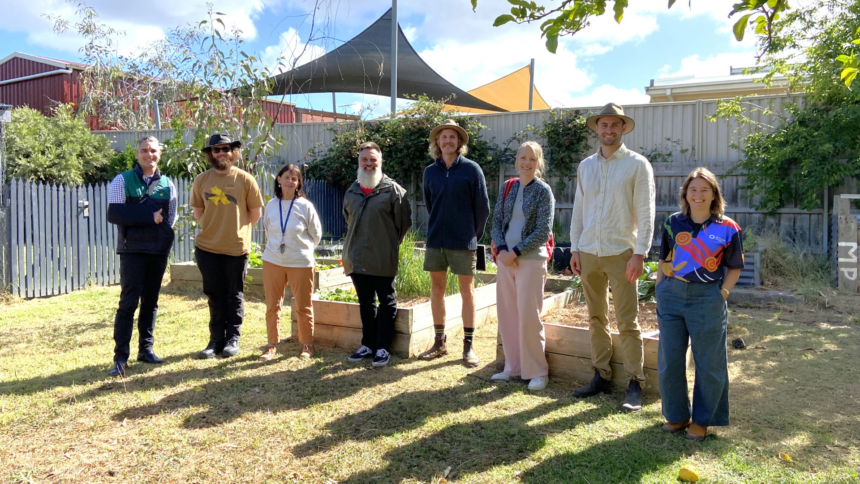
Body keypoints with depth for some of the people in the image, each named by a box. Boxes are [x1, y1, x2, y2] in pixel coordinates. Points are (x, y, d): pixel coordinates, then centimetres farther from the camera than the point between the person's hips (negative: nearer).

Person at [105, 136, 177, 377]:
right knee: (128, 302, -6)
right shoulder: (122, 181, -1)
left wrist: (165, 237, -1)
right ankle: (120, 356, 0)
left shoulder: (167, 184, 9)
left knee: (151, 301, 10)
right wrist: (149, 217, -16)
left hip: (159, 251, 4)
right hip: (133, 250, -4)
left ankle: (146, 349, 19)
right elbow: (113, 214, -11)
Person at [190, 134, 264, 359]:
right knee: (215, 296, 10)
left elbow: (256, 212, 1)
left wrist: (239, 230, 5)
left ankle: (233, 338, 20)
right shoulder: (201, 180, 3)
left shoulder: (245, 179, -5)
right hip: (207, 248, 3)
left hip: (236, 247, -2)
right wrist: (212, 230, 7)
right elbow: (198, 210, 13)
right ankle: (216, 339, 21)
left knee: (234, 294, 8)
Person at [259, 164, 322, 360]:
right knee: (272, 305, 8)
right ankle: (271, 344, 21)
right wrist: (274, 248, 10)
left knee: (303, 306, 6)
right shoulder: (271, 205, 2)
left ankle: (307, 345, 19)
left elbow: (316, 234, 3)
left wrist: (303, 250, 6)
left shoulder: (305, 206, -6)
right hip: (273, 261, 3)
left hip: (300, 263, -3)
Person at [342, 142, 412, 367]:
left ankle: (383, 348, 11)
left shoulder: (393, 190, -7)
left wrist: (390, 243, 4)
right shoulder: (352, 192, 10)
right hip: (357, 259, 6)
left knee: (386, 302, 4)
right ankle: (368, 345, 25)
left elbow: (404, 221, -4)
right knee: (365, 303, 14)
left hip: (383, 260, -5)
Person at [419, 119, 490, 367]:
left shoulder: (471, 169, -4)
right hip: (435, 240, 4)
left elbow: (482, 206, -1)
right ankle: (440, 342, 20)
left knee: (467, 290, 3)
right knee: (437, 288, 8)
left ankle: (468, 346, 11)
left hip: (463, 241, -4)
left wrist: (474, 234, 4)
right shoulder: (430, 171, 7)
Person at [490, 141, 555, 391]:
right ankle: (513, 366, 22)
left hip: (531, 259, -5)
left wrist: (515, 252, -13)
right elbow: (497, 222, 9)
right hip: (506, 258, 5)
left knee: (528, 316, -5)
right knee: (507, 314, 9)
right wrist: (501, 249, -8)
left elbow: (543, 232, -9)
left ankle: (537, 371, 10)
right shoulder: (507, 189, 10)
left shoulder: (543, 191, -3)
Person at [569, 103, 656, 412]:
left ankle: (634, 385, 8)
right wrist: (575, 250, 7)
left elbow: (646, 213, -5)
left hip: (621, 253, -4)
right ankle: (601, 376, 21)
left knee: (628, 322, -1)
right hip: (588, 253, 4)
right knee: (596, 319, 11)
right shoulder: (585, 166, 11)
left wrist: (639, 254, -12)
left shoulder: (637, 164, -2)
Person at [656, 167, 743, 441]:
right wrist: (660, 291, 5)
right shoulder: (673, 223, 5)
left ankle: (702, 420, 25)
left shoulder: (728, 229, -3)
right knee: (669, 361, 9)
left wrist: (722, 295, -7)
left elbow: (734, 268, 4)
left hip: (707, 298, -3)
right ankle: (676, 415, 27)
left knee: (708, 364, 6)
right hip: (672, 295, 3)